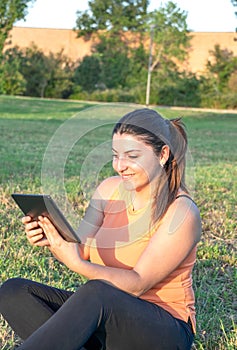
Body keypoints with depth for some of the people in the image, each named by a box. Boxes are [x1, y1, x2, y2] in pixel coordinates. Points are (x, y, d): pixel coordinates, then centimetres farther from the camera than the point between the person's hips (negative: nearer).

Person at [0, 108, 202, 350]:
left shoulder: (181, 212, -16)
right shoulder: (109, 189, 3)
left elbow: (138, 284, -21)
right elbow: (80, 250, -1)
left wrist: (77, 264, -35)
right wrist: (51, 240, -23)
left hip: (165, 330, -6)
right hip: (105, 312, 7)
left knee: (96, 293, -39)